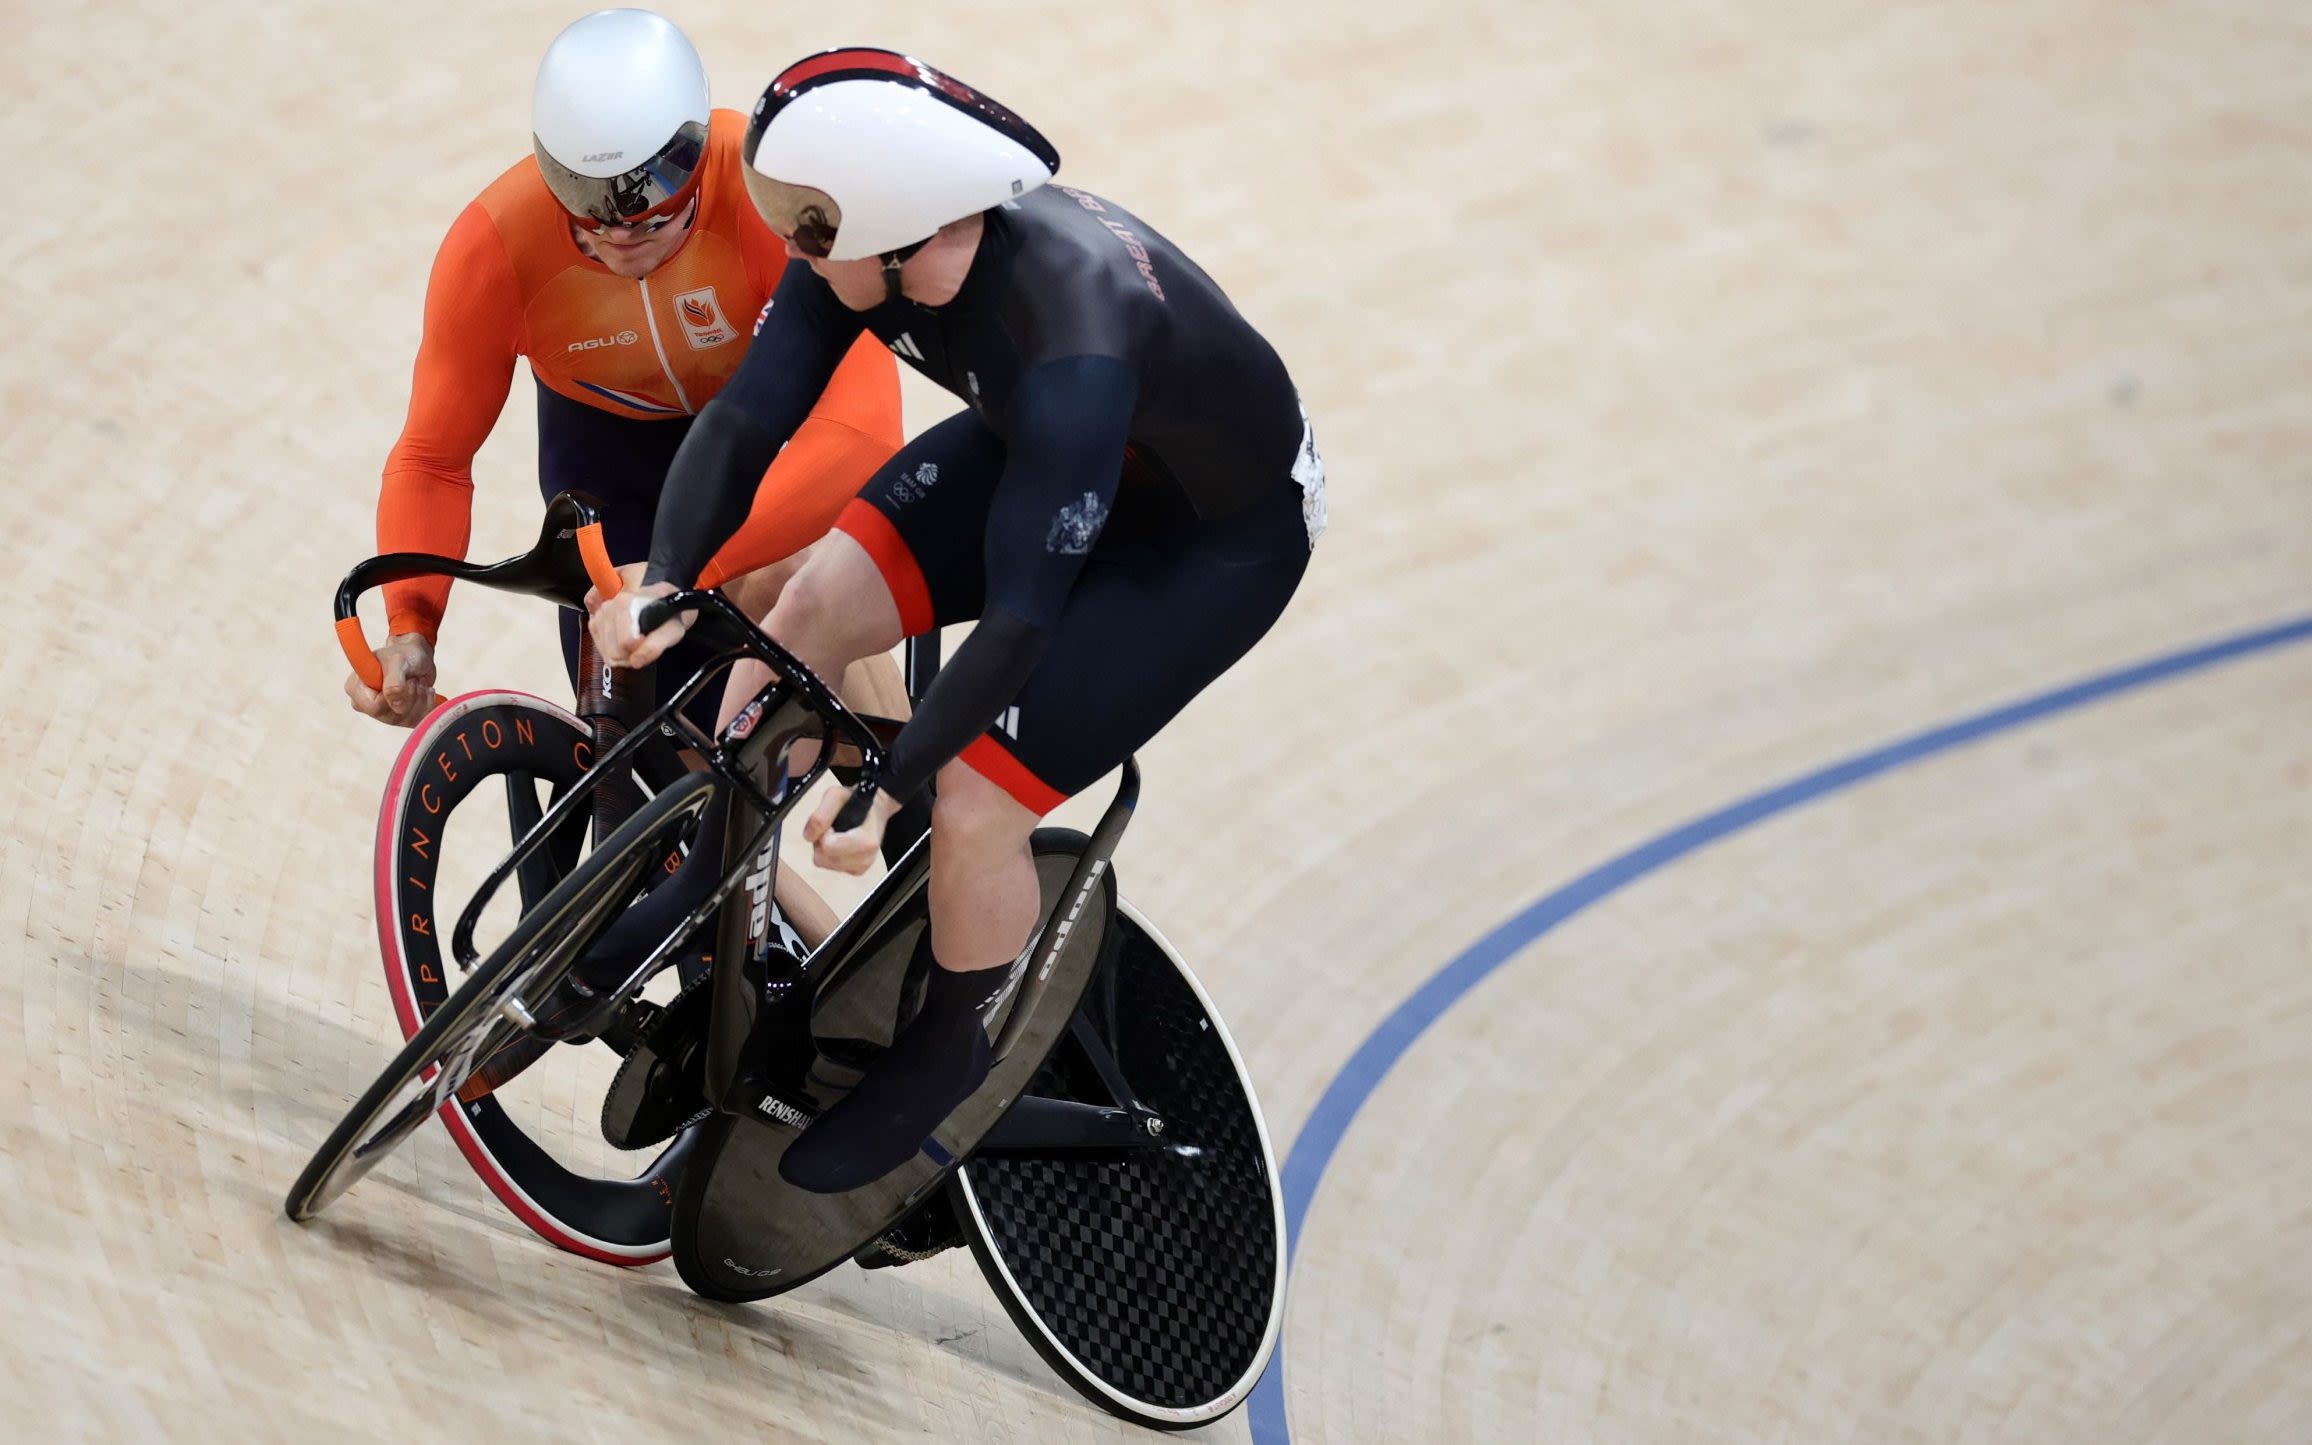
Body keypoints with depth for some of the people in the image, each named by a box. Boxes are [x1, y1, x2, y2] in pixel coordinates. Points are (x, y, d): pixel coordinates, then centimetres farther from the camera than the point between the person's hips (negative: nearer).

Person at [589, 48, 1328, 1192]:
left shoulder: (1070, 353, -42)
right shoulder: (871, 249, -22)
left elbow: (1019, 617, -39)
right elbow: (746, 419, -23)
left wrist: (890, 787, -35)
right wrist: (663, 584, -39)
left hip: (1221, 536, -7)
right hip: (1038, 451, 7)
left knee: (973, 807, -14)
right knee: (811, 607, -12)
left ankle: (944, 1049, 15)